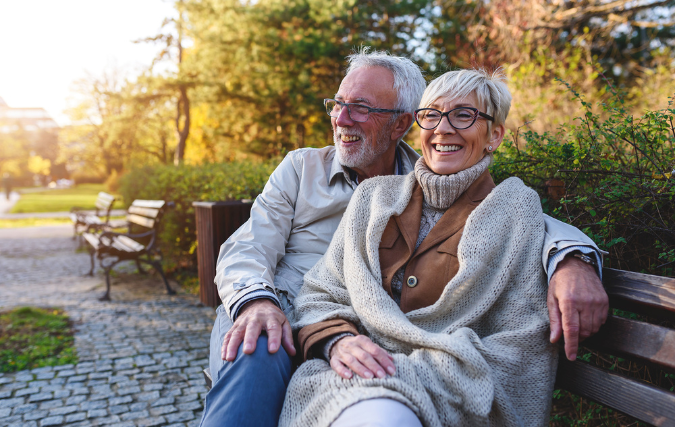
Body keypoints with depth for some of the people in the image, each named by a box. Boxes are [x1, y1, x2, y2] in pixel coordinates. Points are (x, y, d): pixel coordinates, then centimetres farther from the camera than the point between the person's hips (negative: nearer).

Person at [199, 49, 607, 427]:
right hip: (279, 317, 1)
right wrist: (256, 301, -22)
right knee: (256, 353, -35)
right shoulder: (302, 168, 11)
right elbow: (247, 249, 2)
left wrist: (571, 258, -23)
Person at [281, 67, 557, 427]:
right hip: (350, 377, 2)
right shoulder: (376, 195, 12)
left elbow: (516, 350, -4)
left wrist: (407, 369, -15)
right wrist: (337, 340, -12)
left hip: (444, 396, -1)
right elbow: (320, 293, 11)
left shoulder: (515, 212, 3)